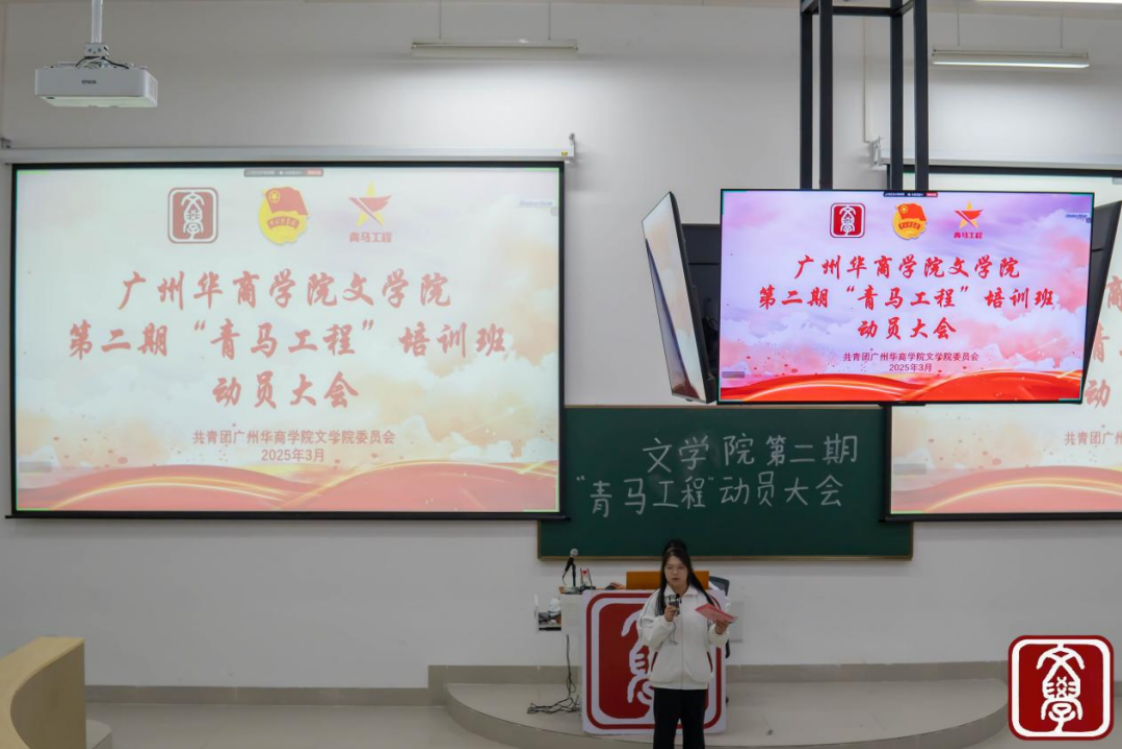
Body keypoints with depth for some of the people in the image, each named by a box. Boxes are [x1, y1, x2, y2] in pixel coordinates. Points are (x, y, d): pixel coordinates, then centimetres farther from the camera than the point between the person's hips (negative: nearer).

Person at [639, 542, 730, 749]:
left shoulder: (704, 598, -1)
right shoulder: (655, 600, -3)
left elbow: (715, 641, 0)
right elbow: (648, 639, -7)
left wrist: (720, 631, -21)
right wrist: (665, 619, -20)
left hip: (696, 677, 1)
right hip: (666, 677, -1)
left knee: (695, 731, 14)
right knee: (664, 731, 7)